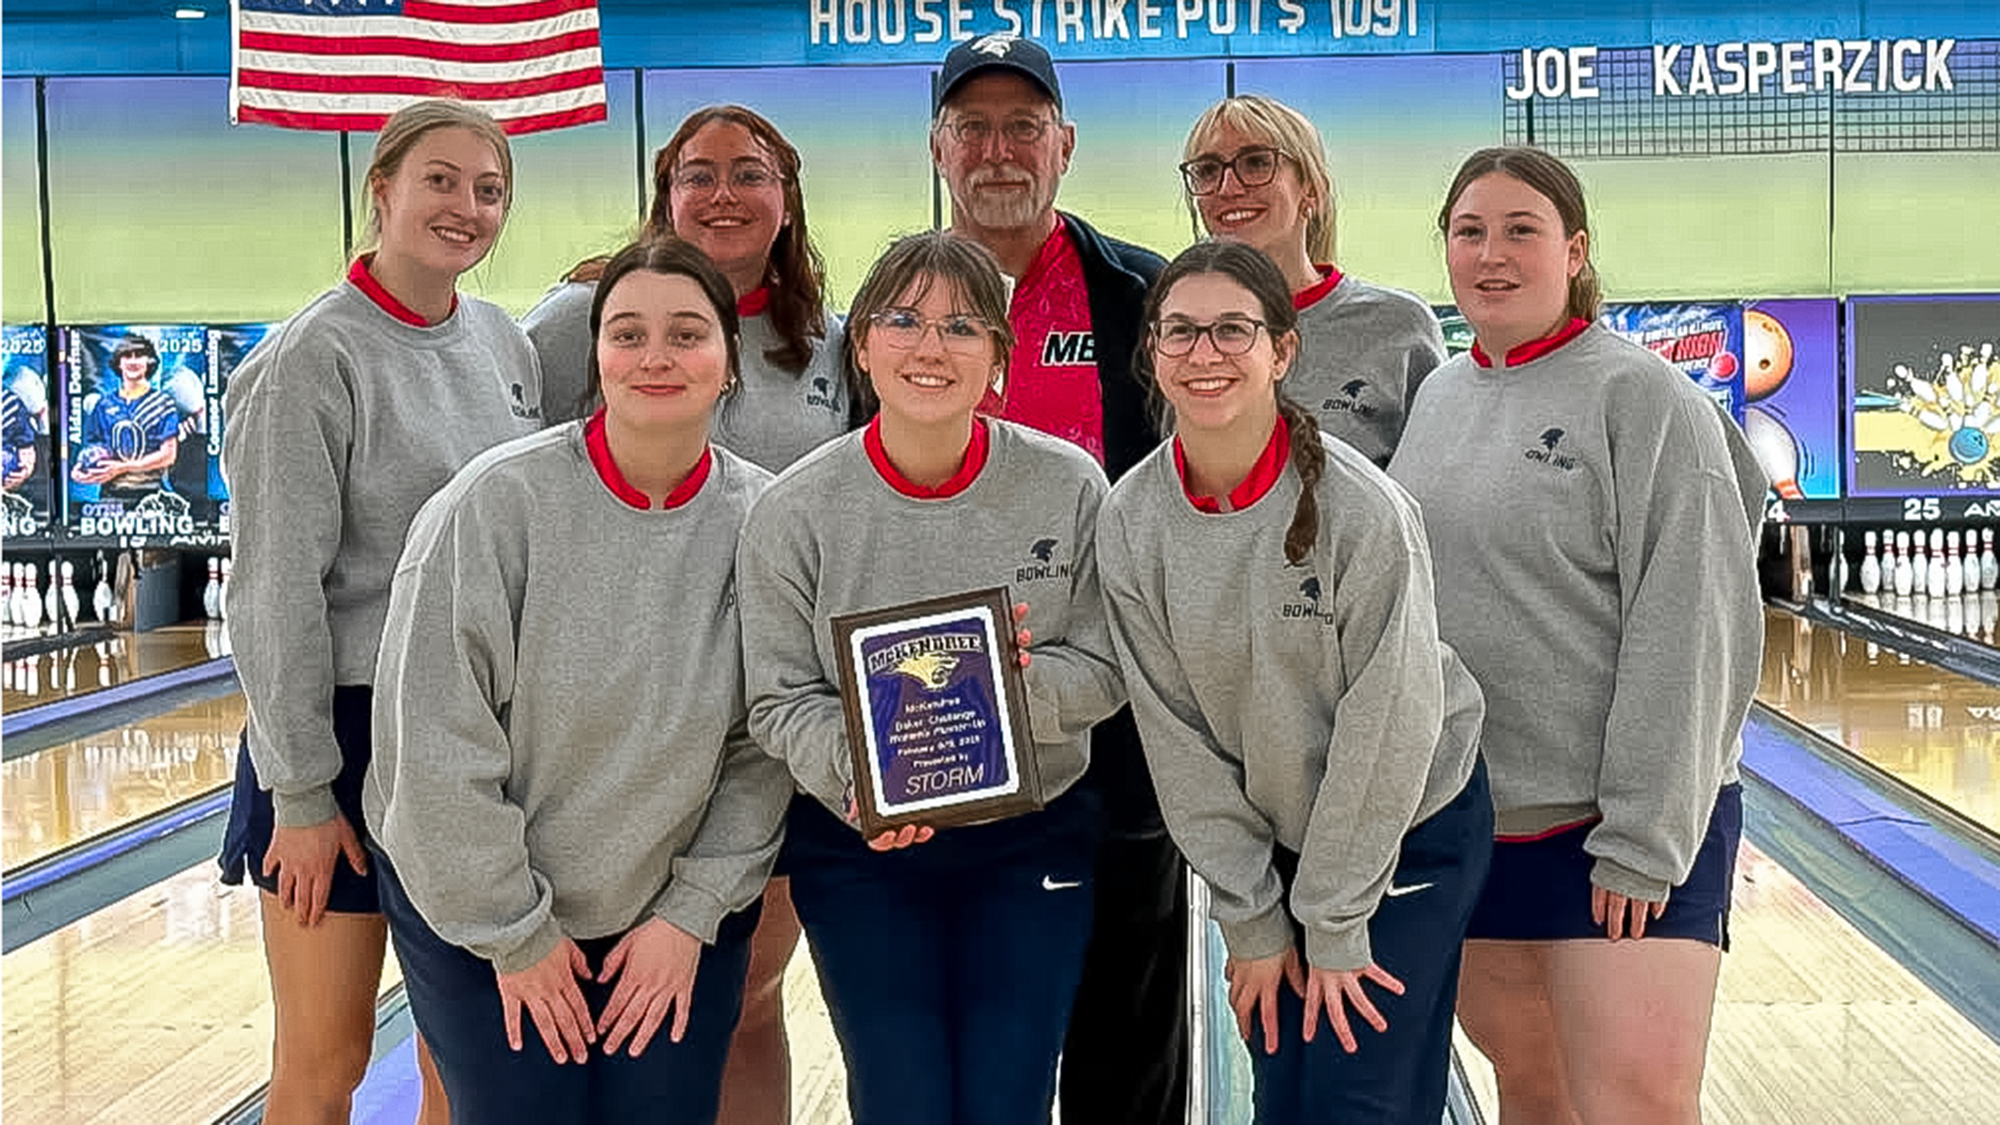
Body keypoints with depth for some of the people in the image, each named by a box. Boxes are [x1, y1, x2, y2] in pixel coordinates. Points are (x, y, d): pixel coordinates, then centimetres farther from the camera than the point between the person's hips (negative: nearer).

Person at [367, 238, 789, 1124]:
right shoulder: (500, 502, -16)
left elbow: (764, 751, -3)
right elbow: (436, 743, -15)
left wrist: (693, 915, -6)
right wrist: (515, 934, -10)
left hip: (676, 922, 2)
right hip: (480, 919, -2)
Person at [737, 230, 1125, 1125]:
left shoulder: (1068, 487, -7)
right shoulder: (795, 511, -9)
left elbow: (1104, 672, -4)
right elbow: (781, 700, -7)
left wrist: (1015, 683, -25)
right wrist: (858, 774, -26)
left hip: (1031, 840, 1)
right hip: (859, 853, 0)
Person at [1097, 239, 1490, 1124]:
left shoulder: (1361, 509, -23)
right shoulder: (1129, 522, -11)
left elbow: (1389, 727, -18)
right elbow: (1178, 740, -6)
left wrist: (1336, 925, -13)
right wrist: (1252, 923, -4)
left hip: (1410, 829, -4)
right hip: (1270, 841, 4)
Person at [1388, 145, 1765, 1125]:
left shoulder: (1644, 399, -8)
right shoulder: (1433, 396, 10)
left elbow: (1688, 634, -13)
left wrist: (1642, 842, -17)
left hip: (1613, 823, -6)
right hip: (1458, 822, 6)